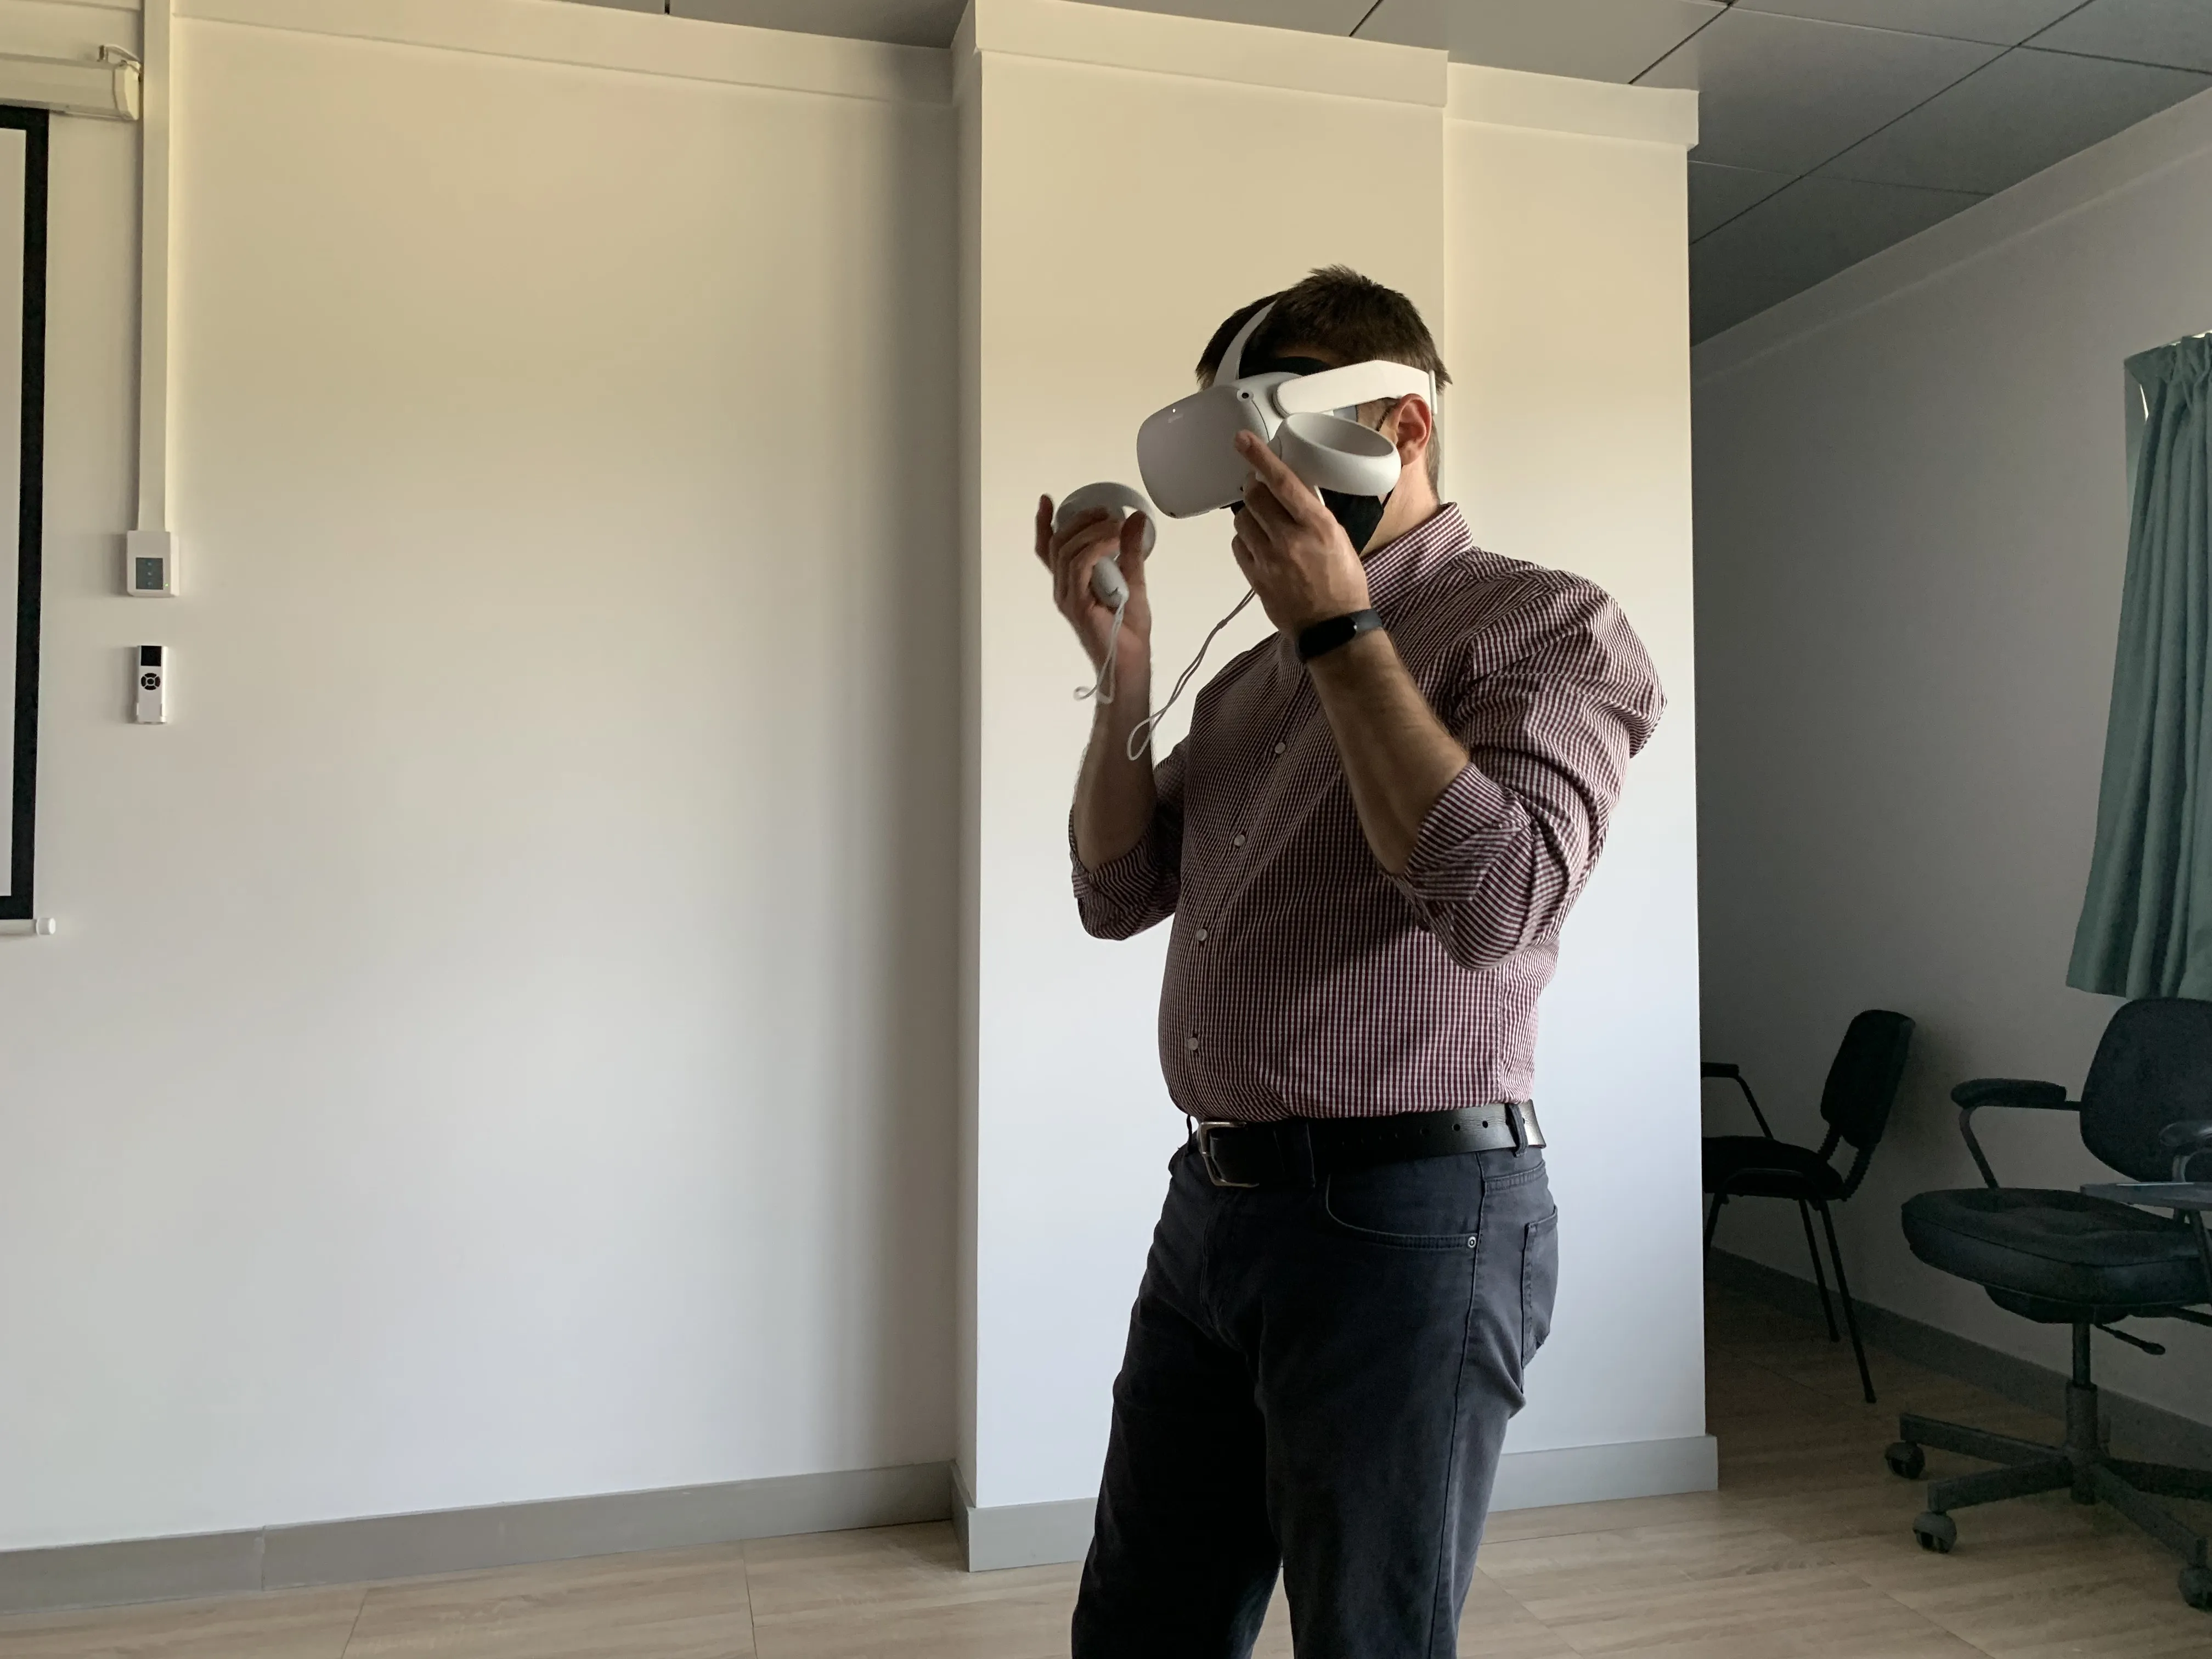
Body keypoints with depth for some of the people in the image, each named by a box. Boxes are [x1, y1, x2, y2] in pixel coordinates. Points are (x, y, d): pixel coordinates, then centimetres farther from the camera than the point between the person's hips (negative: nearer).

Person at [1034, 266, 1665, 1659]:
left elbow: (1495, 900, -22)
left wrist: (1342, 629, -18)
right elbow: (1118, 895, 12)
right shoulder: (1256, 670, 14)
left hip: (1407, 1218, -7)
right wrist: (1123, 667, 1)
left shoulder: (1549, 626, -6)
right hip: (1211, 1210, 7)